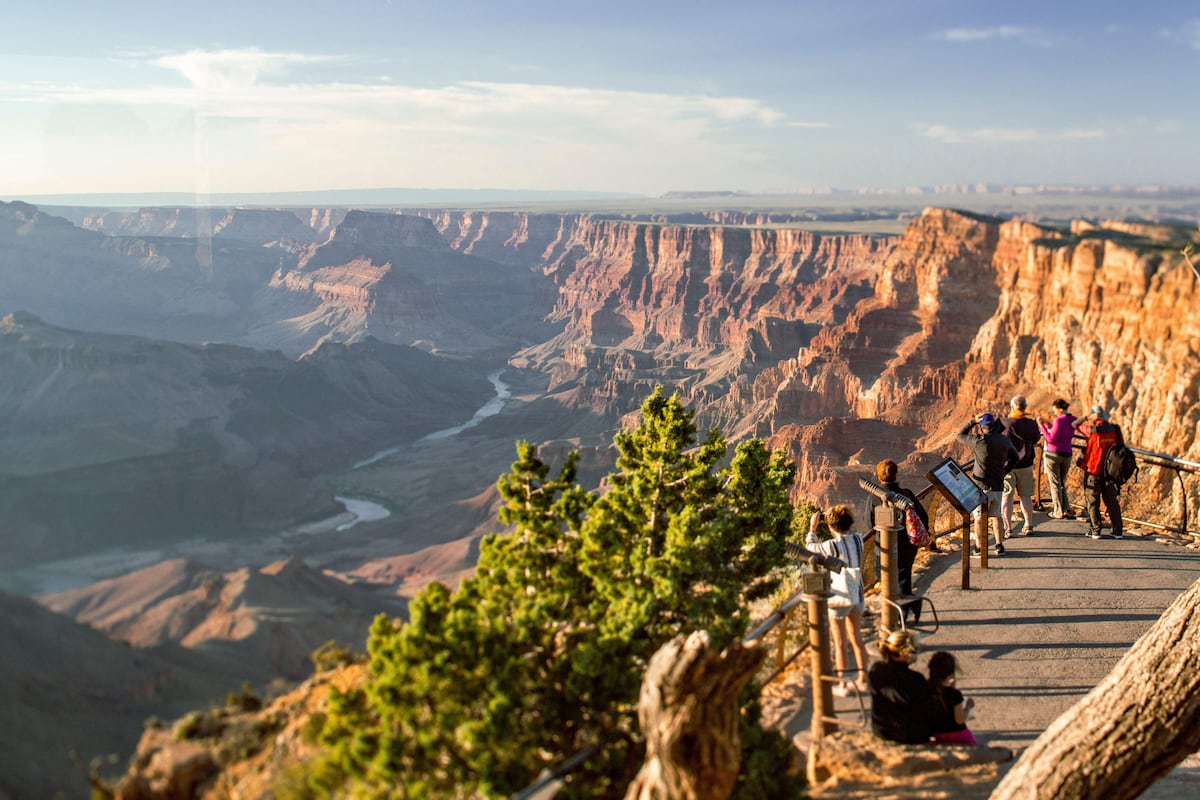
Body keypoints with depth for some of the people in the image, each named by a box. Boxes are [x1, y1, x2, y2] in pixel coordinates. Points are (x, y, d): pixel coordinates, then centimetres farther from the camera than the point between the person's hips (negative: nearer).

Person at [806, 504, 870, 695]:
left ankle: (843, 685, 15)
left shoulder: (832, 545, -21)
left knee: (840, 644, 6)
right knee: (856, 639, 20)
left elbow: (811, 547, -3)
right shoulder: (858, 539, -6)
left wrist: (812, 527, 9)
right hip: (858, 594, 6)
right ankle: (862, 679, 30)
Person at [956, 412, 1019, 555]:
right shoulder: (1004, 440, 2)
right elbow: (1014, 457, 18)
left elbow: (959, 436, 0)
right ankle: (999, 545, 19)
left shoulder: (979, 440, -15)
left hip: (982, 486, -5)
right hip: (998, 486, 5)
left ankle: (980, 547, 7)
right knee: (995, 516, 18)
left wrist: (973, 421, 0)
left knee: (980, 518, 5)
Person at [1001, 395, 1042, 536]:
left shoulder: (1004, 423, -15)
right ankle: (1028, 526, 20)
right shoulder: (1031, 423, -3)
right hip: (1026, 465, 3)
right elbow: (1037, 439, 12)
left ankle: (1007, 528, 1)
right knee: (1025, 495, 14)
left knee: (1006, 496, 2)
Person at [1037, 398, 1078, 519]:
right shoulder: (1073, 420, 7)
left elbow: (1051, 439, -15)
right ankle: (1067, 510, 9)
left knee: (1055, 484, 1)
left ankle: (1059, 512, 2)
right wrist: (1048, 423, 15)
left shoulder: (1059, 420, -16)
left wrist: (1042, 426, -10)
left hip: (1054, 454, -7)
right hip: (1067, 455, 7)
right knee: (1062, 483, 17)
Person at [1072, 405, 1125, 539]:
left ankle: (1095, 531, 4)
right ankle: (1118, 531, 10)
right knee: (1112, 501, 10)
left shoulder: (1093, 430, -14)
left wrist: (1088, 417, -4)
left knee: (1093, 501, 5)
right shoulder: (1116, 430, -1)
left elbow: (1074, 424, -2)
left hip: (1093, 470, -4)